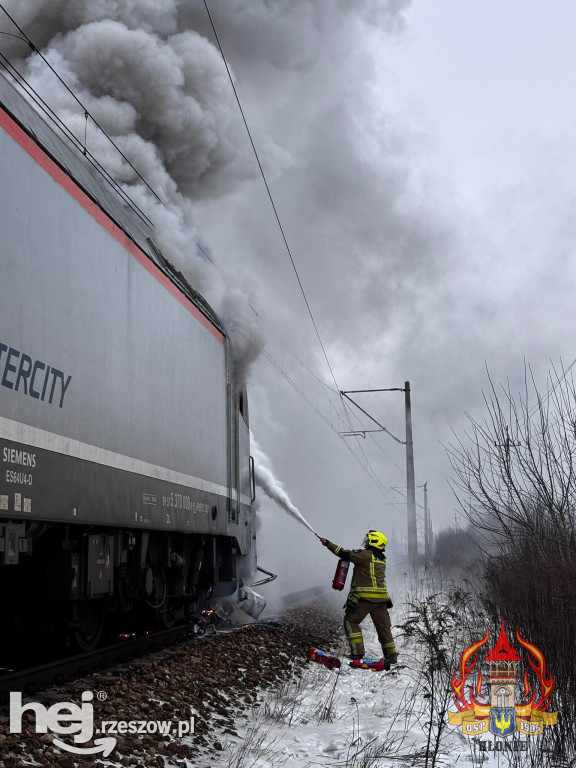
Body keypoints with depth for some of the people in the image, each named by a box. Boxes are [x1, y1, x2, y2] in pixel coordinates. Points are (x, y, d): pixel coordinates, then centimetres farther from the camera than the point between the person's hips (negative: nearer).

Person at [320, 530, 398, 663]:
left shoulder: (366, 555, -9)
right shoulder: (382, 559, 15)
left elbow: (345, 554, -7)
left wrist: (328, 544, 2)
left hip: (365, 596, -7)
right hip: (381, 597, 7)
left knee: (350, 620, 4)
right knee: (383, 625, 14)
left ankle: (357, 652, -5)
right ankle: (391, 656, 16)